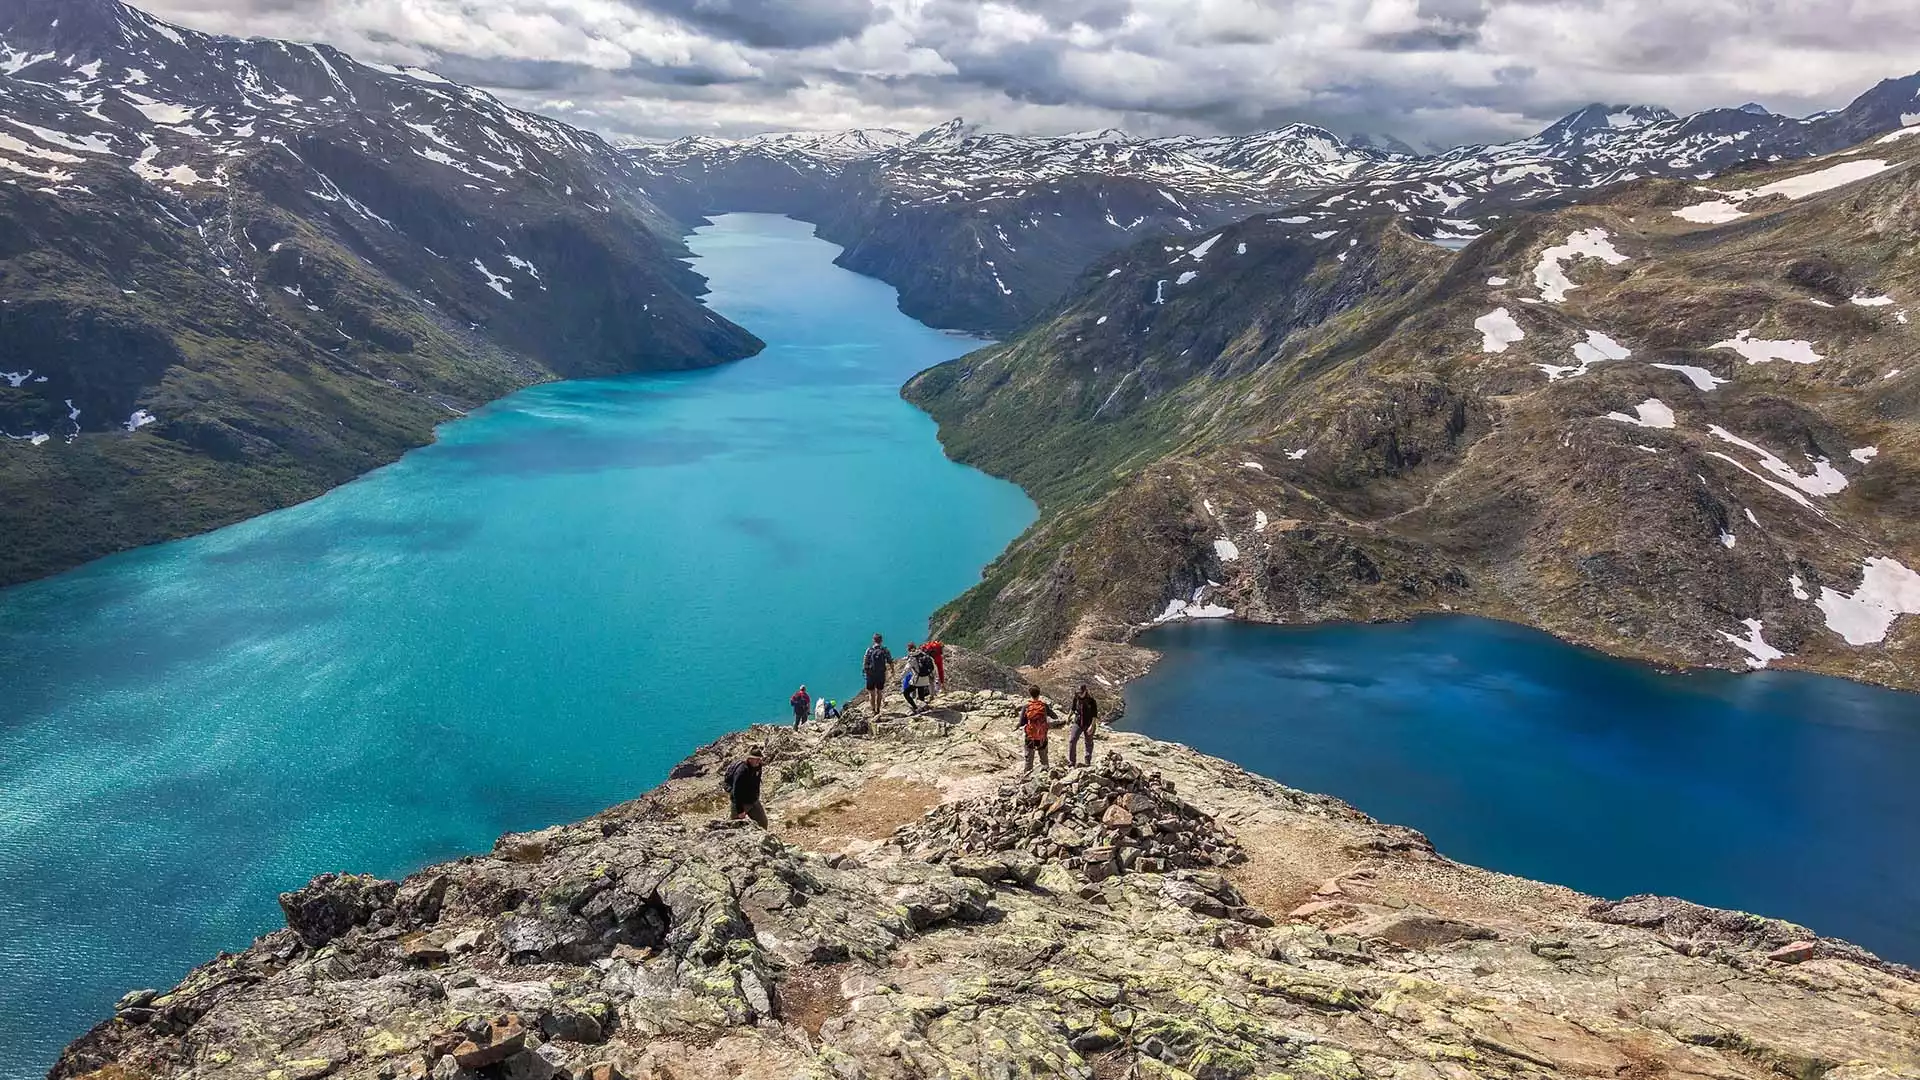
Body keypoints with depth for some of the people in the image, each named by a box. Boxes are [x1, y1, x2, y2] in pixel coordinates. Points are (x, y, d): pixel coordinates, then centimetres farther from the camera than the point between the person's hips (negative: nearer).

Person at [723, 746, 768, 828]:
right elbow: (736, 792, -27)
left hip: (753, 801, 8)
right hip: (740, 802, -8)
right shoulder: (741, 770, -29)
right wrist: (740, 811, -25)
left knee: (763, 822, 11)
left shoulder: (757, 766, -5)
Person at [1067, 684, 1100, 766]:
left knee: (1089, 743, 13)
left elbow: (1095, 714, -17)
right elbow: (1073, 708, 13)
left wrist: (1092, 726, -22)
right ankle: (1071, 762, 0)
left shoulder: (1091, 700, -18)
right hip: (1078, 723, 3)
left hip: (1088, 724, -3)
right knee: (1072, 741, -7)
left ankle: (1088, 762, 31)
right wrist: (1069, 716, 7)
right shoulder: (1076, 697, -6)